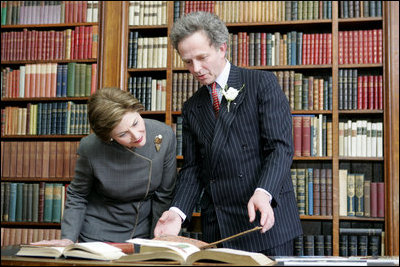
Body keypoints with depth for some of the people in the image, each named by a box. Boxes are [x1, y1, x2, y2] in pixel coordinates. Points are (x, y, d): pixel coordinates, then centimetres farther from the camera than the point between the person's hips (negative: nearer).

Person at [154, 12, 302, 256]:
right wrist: (178, 212, -7)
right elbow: (192, 168, 11)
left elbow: (281, 146, -11)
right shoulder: (192, 108, 14)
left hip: (266, 219, -4)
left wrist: (263, 193, -27)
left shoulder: (263, 83, -1)